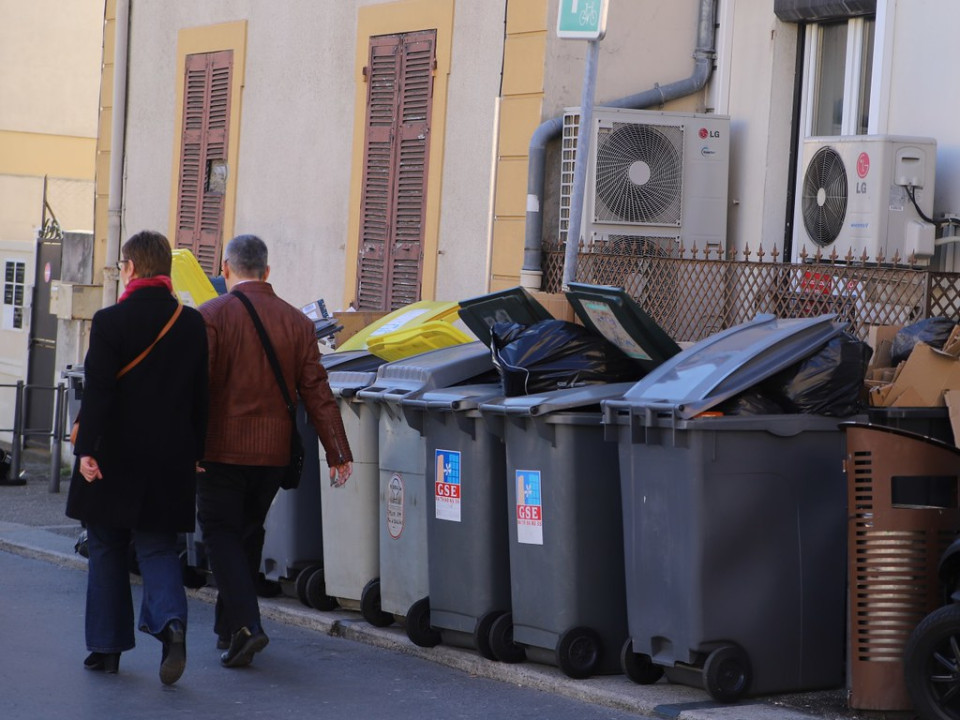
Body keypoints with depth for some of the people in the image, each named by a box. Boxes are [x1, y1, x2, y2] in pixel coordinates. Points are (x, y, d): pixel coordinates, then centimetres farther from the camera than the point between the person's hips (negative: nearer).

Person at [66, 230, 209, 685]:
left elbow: (97, 391, -14)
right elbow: (201, 396, 7)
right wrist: (196, 454, 14)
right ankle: (171, 621, -18)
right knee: (158, 546, 9)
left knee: (107, 550, 10)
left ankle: (107, 646, 14)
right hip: (171, 460, 3)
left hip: (116, 458, -3)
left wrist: (88, 448, -12)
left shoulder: (110, 321, -10)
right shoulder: (193, 325, 3)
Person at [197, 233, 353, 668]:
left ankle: (244, 625, -16)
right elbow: (316, 392, 2)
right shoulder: (296, 322, 4)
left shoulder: (211, 316, -8)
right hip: (273, 451, 4)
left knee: (221, 534, 1)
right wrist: (338, 453, 3)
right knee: (248, 532, 18)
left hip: (223, 448, -4)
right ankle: (228, 627, 26)